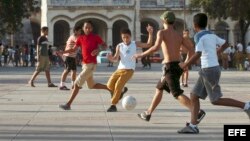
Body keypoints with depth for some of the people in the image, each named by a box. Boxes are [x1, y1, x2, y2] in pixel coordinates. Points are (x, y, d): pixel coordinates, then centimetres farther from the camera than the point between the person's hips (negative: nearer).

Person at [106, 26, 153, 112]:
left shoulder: (135, 44, 2)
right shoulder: (119, 46, 3)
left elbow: (148, 45, -1)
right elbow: (116, 58, -3)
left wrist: (150, 33, -14)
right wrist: (111, 58, -26)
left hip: (129, 70, -3)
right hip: (120, 69, 3)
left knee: (118, 85, -18)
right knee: (110, 85, -5)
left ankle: (113, 105, -8)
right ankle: (122, 90, 27)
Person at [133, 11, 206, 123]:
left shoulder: (162, 32, -6)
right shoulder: (179, 35, 13)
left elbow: (156, 47, -22)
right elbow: (191, 50, 5)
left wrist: (142, 55, -11)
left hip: (169, 67, -8)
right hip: (178, 66, 8)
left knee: (177, 94, -13)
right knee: (159, 89, 23)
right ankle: (148, 114, 33)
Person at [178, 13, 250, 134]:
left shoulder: (199, 37, -13)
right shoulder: (211, 35, 13)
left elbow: (197, 55, -24)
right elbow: (225, 44, 25)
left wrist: (185, 65, -12)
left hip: (210, 70, -9)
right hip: (208, 70, 9)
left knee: (215, 100, -2)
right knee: (194, 95, 6)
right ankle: (193, 126, 2)